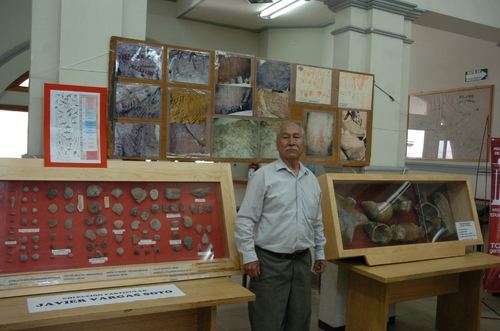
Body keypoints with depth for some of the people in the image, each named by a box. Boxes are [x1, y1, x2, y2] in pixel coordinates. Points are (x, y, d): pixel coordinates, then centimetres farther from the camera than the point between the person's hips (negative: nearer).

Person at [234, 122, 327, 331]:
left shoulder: (311, 179, 11)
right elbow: (244, 220, -9)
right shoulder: (263, 176, -7)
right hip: (270, 261, -5)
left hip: (302, 261, 6)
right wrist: (249, 256, -13)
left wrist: (320, 253, 17)